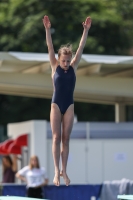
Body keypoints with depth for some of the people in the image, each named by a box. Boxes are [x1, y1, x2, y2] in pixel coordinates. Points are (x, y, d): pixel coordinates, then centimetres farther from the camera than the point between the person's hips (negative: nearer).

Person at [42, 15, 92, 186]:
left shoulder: (73, 67, 2)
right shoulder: (55, 66, -2)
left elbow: (81, 48, -4)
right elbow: (50, 48, -11)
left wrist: (86, 30, -11)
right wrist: (47, 29, -22)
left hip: (69, 106, 2)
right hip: (56, 105, -2)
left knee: (66, 139, 3)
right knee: (56, 138, -4)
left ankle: (64, 170, 5)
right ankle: (57, 170, -7)